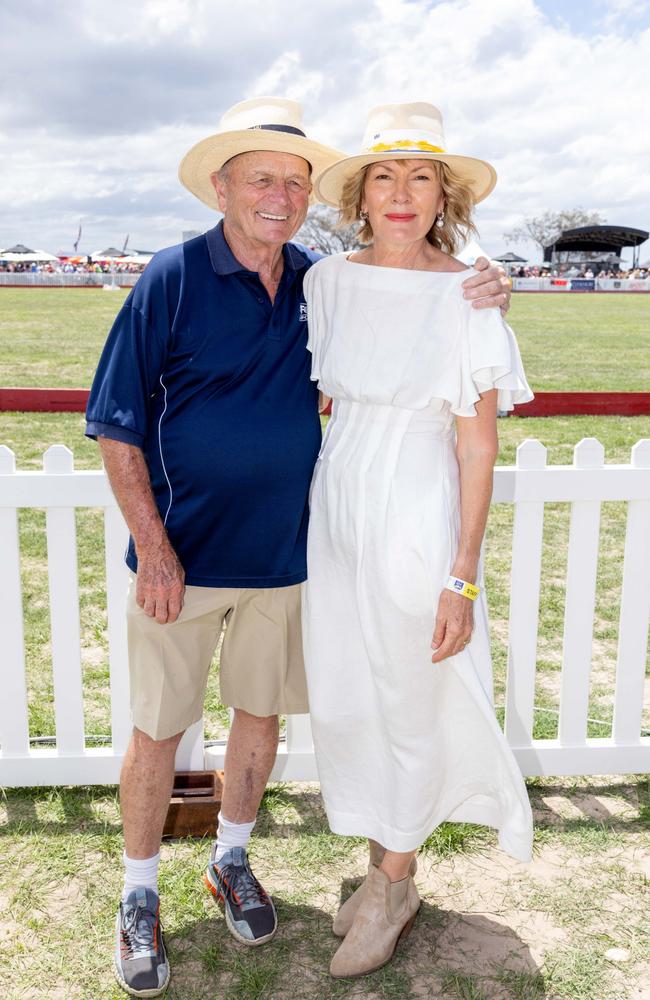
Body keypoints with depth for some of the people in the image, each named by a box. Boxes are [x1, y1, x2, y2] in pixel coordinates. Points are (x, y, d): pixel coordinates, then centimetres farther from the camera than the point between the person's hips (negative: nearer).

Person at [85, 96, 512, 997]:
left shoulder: (322, 285, 2)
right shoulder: (172, 280, -9)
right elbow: (118, 428, -9)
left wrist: (477, 304, -7)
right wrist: (154, 549, -15)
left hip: (282, 554, 4)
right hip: (183, 557, -3)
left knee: (261, 714, 16)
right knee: (159, 728, 7)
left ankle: (231, 861, 40)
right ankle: (140, 898, 28)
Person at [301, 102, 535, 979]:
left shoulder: (468, 297, -10)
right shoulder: (329, 282, 4)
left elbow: (478, 447, -10)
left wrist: (462, 577, -13)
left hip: (418, 520, -5)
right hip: (335, 510, 5)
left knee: (410, 710, 8)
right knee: (342, 704, 13)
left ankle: (393, 889, 32)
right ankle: (381, 865, 37)